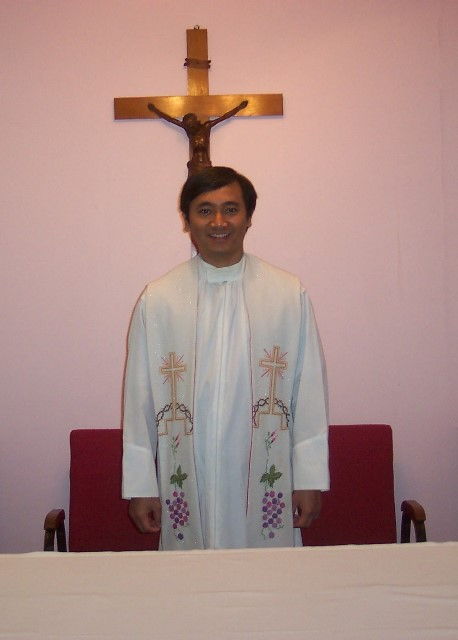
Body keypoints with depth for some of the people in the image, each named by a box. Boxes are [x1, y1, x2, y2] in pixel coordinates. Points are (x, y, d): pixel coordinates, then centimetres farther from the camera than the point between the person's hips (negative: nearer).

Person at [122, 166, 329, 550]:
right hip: (186, 489, 0)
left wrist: (310, 478, 0)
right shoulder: (157, 300, 0)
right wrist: (140, 485, 2)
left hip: (267, 486, 0)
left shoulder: (290, 295, 0)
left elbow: (310, 391, 1)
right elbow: (140, 398, 2)